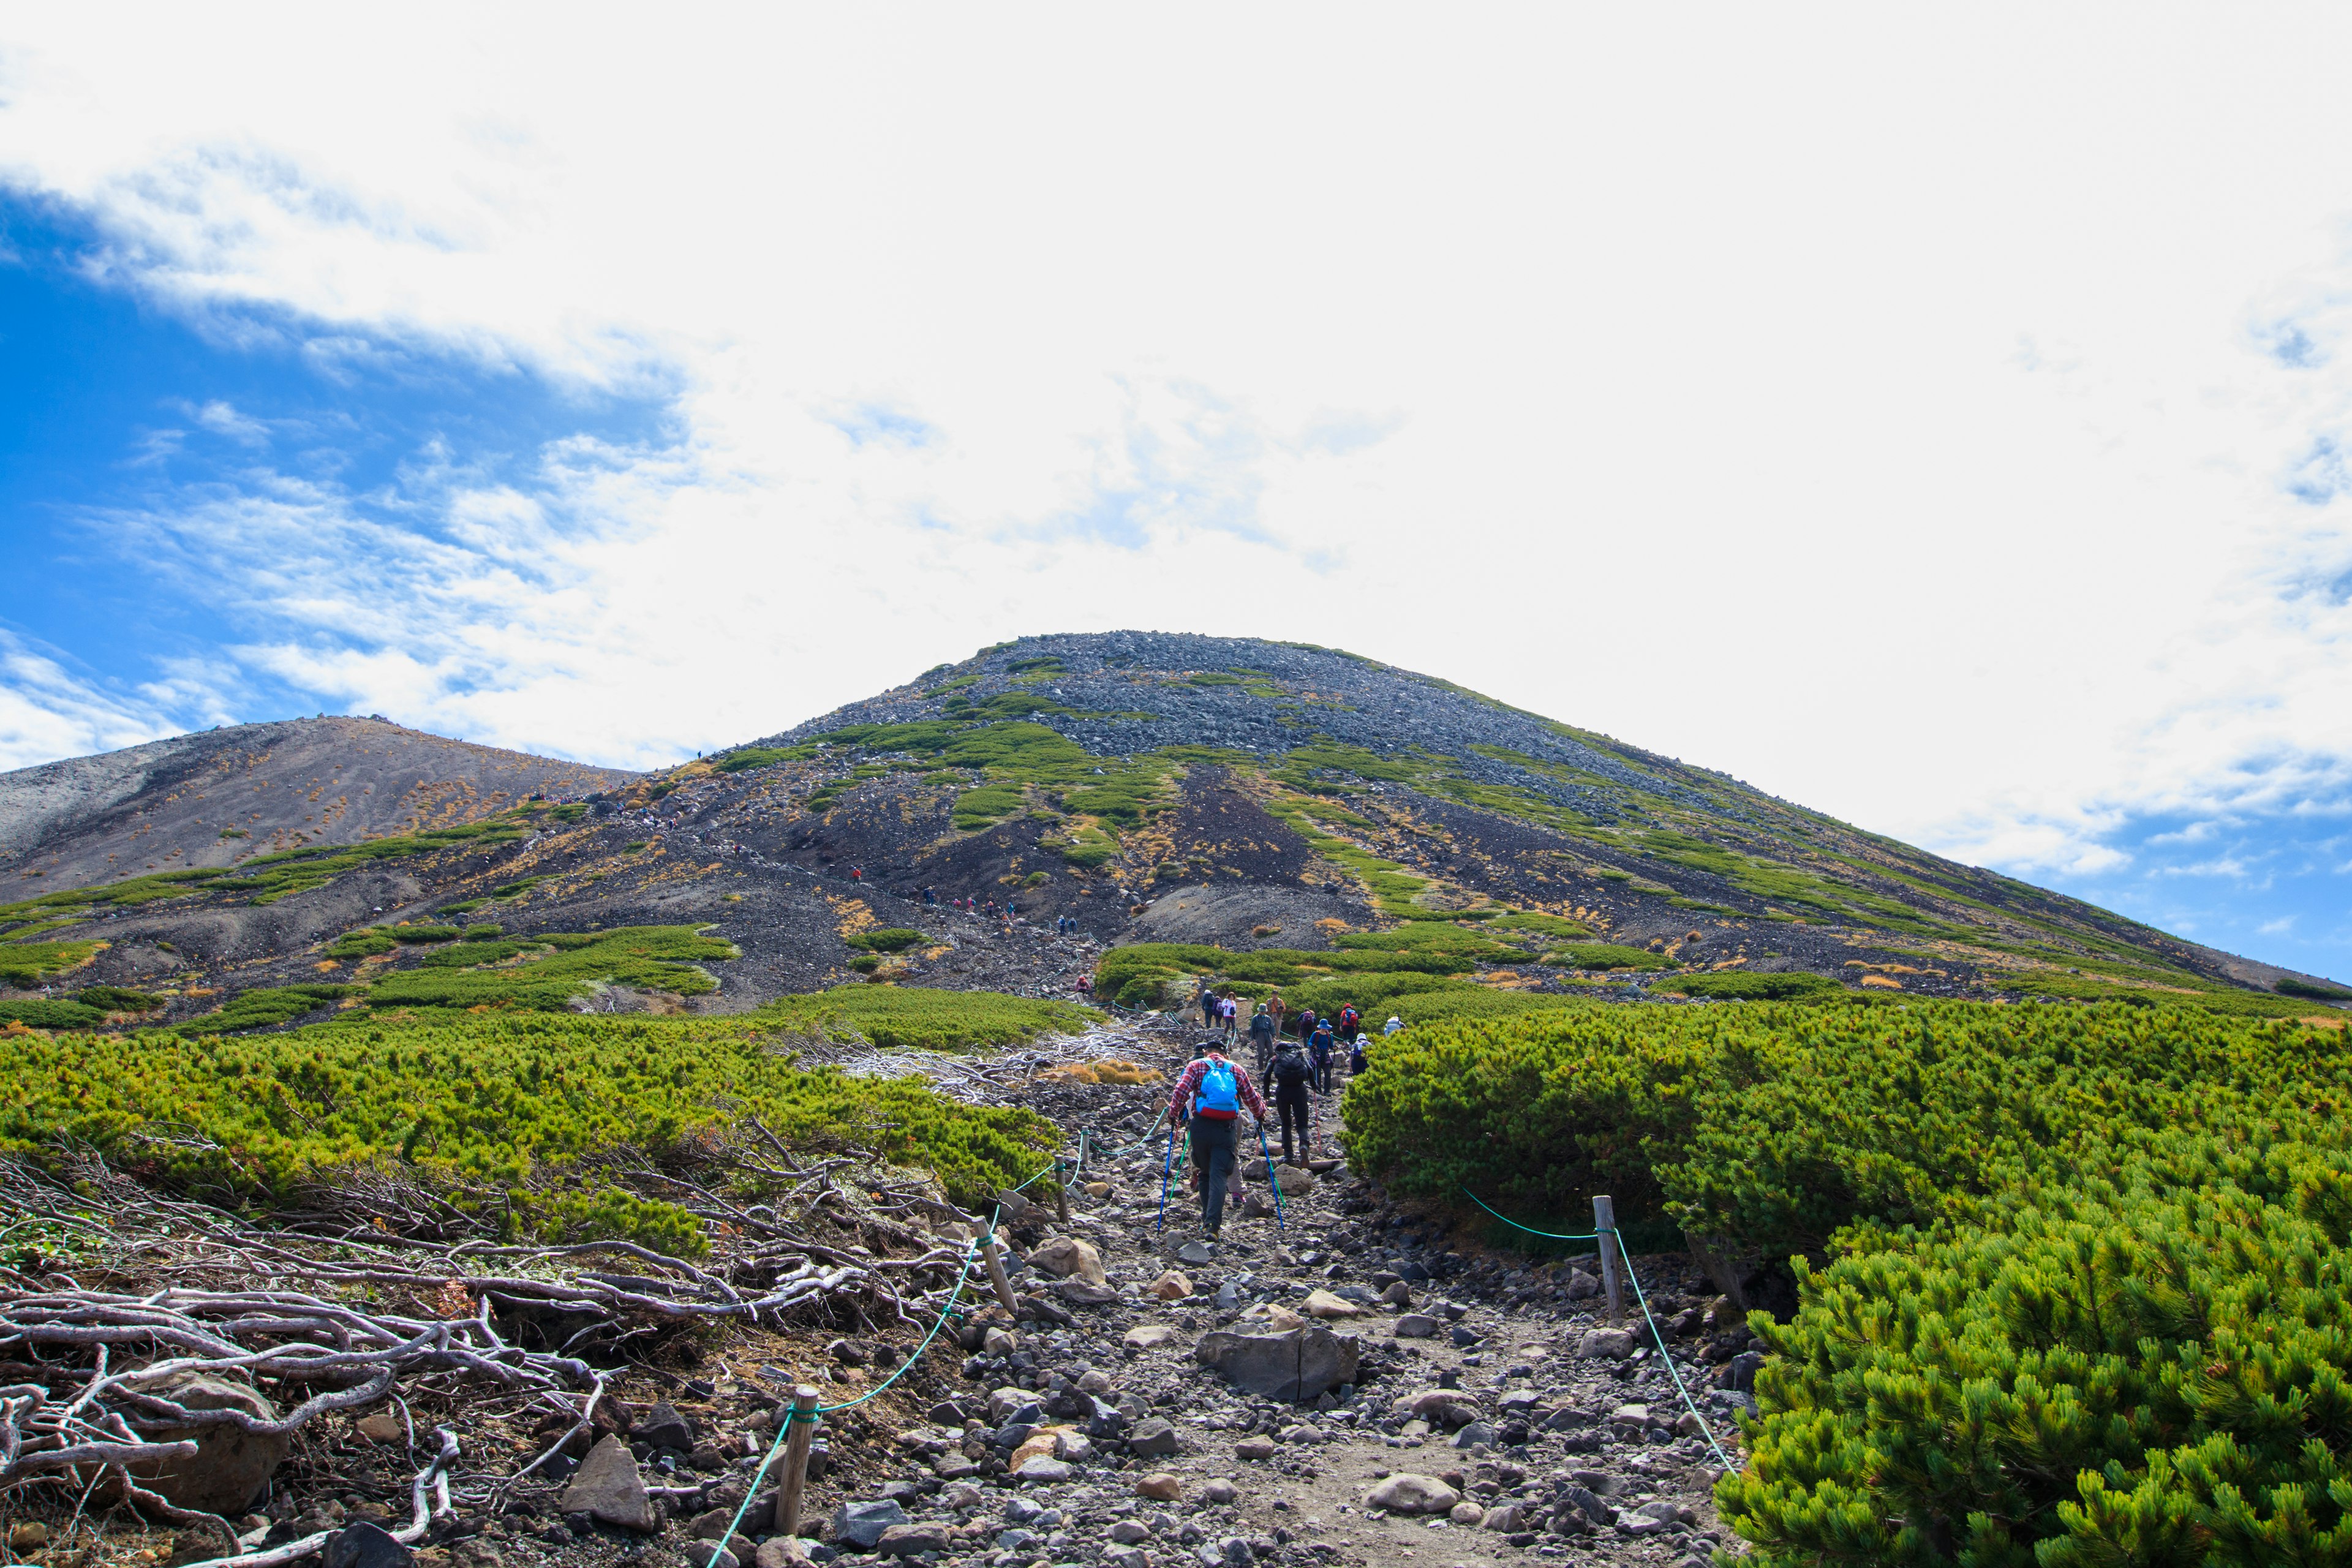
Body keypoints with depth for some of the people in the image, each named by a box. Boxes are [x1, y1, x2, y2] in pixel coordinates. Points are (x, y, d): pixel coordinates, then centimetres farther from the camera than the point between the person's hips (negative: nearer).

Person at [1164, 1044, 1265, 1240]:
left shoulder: (1197, 1065, 7)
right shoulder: (1236, 1069, 12)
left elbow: (1181, 1091, -6)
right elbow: (1252, 1097, 14)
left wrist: (1173, 1115, 5)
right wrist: (1260, 1115, 31)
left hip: (1201, 1127, 0)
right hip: (1226, 1128, 0)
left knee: (1205, 1174, 18)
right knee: (1219, 1175, -2)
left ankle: (1207, 1220, 21)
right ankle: (1213, 1223, -16)